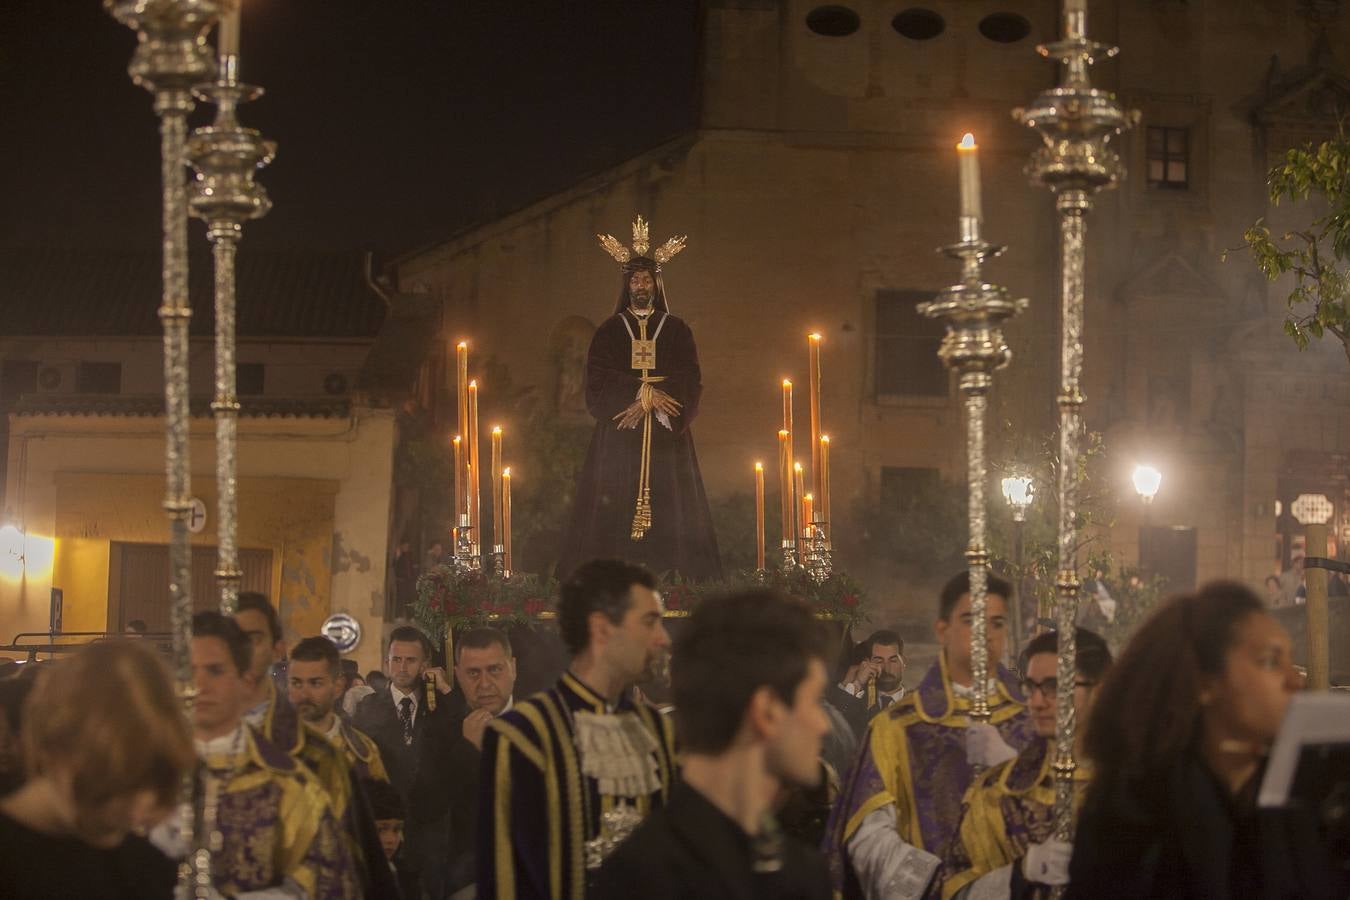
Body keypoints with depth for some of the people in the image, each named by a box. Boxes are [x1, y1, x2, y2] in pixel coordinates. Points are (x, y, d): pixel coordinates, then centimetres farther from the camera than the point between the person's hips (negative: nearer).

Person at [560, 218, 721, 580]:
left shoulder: (676, 330, 10)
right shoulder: (609, 331, 10)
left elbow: (689, 385, 2)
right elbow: (598, 384, -1)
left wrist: (650, 399, -12)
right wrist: (644, 395, -12)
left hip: (667, 439, 0)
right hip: (618, 439, 0)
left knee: (670, 516, -7)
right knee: (615, 518, -8)